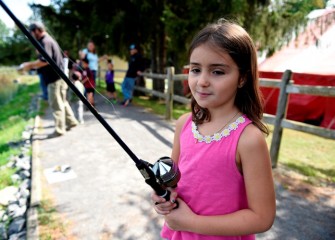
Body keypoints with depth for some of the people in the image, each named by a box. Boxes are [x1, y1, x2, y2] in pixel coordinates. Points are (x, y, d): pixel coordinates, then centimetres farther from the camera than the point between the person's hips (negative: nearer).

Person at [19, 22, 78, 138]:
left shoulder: (45, 42, -14)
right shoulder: (49, 40, 19)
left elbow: (45, 61, -27)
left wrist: (30, 65, -16)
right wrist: (32, 65, 15)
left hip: (55, 79, -10)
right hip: (58, 77, 10)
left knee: (56, 105, -4)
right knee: (62, 102, 19)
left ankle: (59, 130, 2)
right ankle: (71, 121, 27)